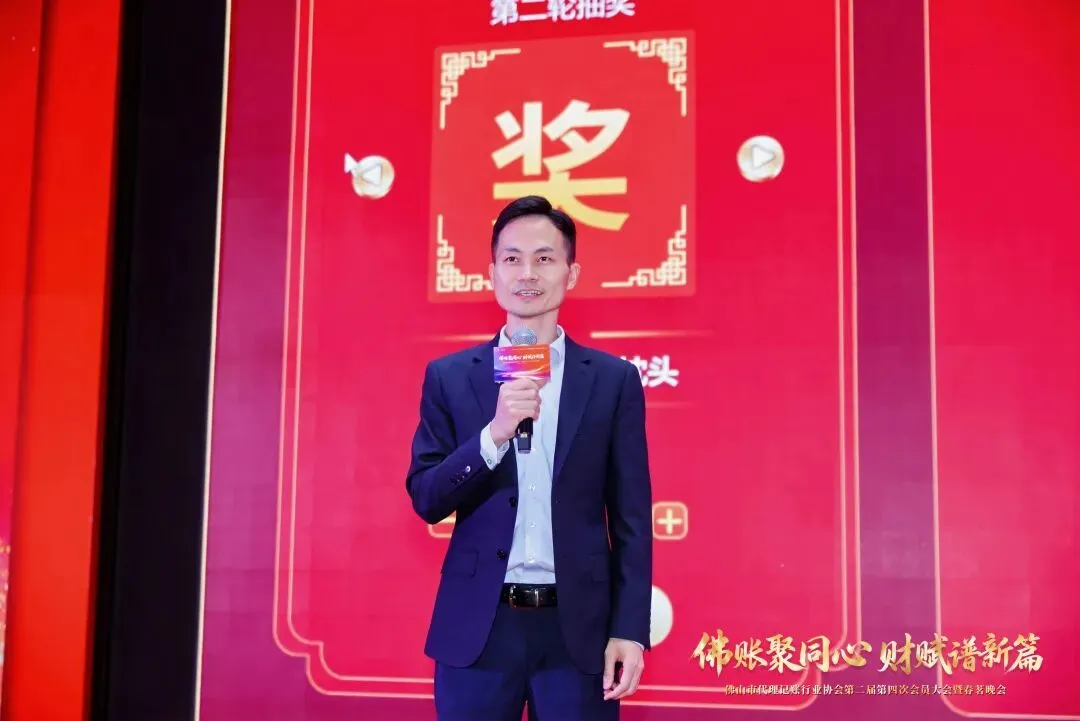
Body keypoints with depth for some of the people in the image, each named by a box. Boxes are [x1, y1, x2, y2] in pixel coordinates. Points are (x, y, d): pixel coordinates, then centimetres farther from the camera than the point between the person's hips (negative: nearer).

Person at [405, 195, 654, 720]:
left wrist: (630, 630, -4)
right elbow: (425, 499, -1)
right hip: (477, 627, 1)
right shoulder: (450, 377, 4)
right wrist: (494, 433, -15)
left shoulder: (613, 379, 3)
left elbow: (630, 518, 2)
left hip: (578, 628, 0)